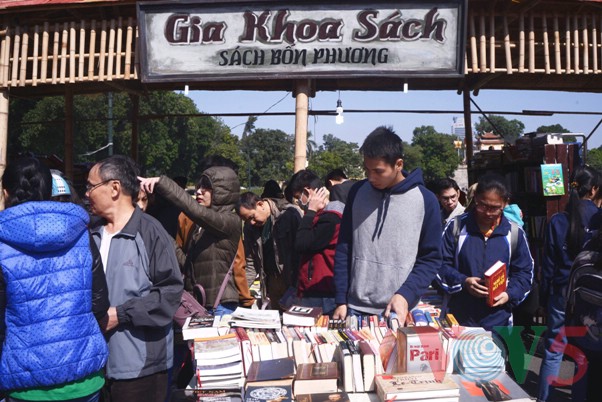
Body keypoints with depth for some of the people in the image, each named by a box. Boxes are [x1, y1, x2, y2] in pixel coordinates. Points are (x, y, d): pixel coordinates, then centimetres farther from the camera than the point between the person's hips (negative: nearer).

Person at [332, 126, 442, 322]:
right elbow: (343, 250, 5)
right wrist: (341, 301, 1)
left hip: (397, 312, -2)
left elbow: (431, 259, -2)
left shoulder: (425, 200, -5)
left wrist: (406, 295, -15)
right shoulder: (357, 192, 2)